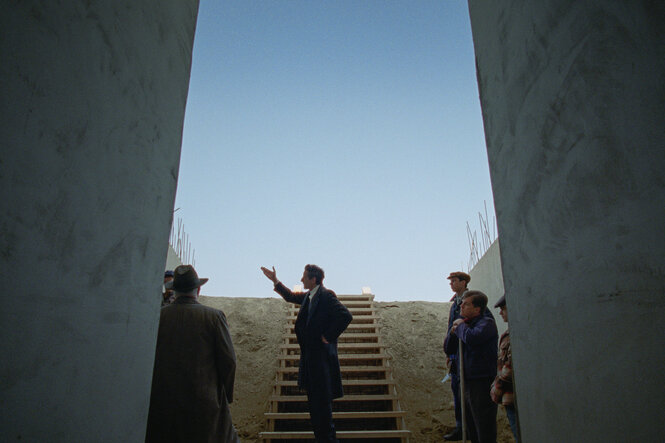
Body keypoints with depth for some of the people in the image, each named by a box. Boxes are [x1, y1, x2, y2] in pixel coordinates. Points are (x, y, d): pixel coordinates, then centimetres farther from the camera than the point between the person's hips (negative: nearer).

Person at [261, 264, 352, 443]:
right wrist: (275, 281, 25)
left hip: (321, 354, -9)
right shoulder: (308, 296, 12)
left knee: (322, 399, -3)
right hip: (309, 354, 9)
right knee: (313, 398, 16)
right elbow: (291, 297, 30)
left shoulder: (326, 296, -15)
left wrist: (328, 337, -18)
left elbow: (346, 316, -25)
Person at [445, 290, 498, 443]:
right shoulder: (466, 324, 13)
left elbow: (472, 338, -32)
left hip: (482, 384, -8)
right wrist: (453, 331, -1)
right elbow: (448, 349, 17)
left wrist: (460, 326, -12)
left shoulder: (486, 323, -10)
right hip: (467, 383, 8)